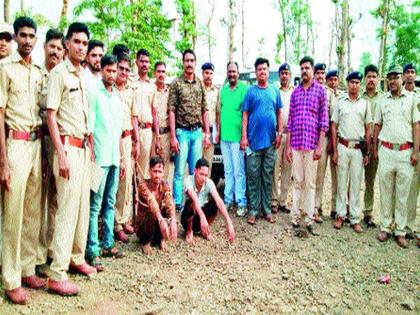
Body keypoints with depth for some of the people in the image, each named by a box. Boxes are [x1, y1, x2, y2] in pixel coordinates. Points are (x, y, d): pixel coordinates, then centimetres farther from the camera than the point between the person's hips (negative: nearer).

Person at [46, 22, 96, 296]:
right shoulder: (59, 73, -8)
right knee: (67, 208, -7)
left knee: (83, 206, 13)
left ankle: (77, 258, 28)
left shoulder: (84, 76, 15)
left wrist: (90, 147, 16)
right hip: (68, 146, -8)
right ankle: (57, 276, 1)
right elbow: (51, 116, -12)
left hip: (84, 147, 8)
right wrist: (61, 155, -18)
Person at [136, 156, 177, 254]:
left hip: (157, 226, 3)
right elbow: (151, 202, -39)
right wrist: (161, 220, -56)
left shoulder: (165, 185, -10)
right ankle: (146, 241, -9)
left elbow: (170, 203, -29)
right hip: (142, 226, -3)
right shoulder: (143, 184, -20)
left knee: (167, 210, -26)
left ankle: (161, 239, -2)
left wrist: (173, 221, -48)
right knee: (152, 212, -33)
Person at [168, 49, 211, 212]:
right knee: (179, 171, 0)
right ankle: (177, 203, 10)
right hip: (182, 132, -4)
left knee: (196, 171, 10)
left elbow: (204, 110, 12)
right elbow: (172, 111, -6)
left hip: (197, 132, 4)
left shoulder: (200, 84, 10)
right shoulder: (176, 83, -3)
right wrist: (173, 136, -12)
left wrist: (207, 134, 7)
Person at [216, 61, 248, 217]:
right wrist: (218, 131, 11)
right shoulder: (223, 90, 13)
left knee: (238, 171, -2)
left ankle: (241, 202, 6)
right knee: (228, 170, 13)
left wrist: (244, 135, -11)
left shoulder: (244, 89, -5)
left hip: (237, 136, -5)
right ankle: (228, 199, 21)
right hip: (224, 136, 5)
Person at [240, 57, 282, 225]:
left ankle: (267, 209, 16)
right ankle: (253, 209, 8)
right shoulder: (250, 91, 3)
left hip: (270, 141, 2)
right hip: (254, 140, -2)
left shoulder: (275, 91, 10)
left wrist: (279, 133, 3)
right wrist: (244, 136, -6)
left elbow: (279, 113, 12)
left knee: (268, 177, 8)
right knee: (253, 176, 1)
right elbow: (245, 115, 1)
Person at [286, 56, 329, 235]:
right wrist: (288, 145, 6)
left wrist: (320, 146, -8)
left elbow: (324, 120, -1)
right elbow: (290, 120, 12)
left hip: (312, 143, -3)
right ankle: (295, 216, 15)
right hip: (296, 143, 3)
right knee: (297, 181, 8)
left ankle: (309, 220, 8)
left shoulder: (320, 90, 2)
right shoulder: (295, 92, 12)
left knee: (310, 183, 3)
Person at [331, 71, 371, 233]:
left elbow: (368, 130, 8)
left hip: (358, 148, 1)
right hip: (343, 147, 0)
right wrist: (335, 151, -2)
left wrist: (367, 152, 3)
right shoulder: (340, 103, 5)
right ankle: (340, 215, 15)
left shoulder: (364, 104, 7)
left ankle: (355, 219, 12)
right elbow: (333, 127, 4)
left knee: (356, 184, 5)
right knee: (341, 183, 5)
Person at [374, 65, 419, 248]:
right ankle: (385, 227, 14)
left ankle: (400, 231, 11)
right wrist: (374, 149, 10)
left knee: (403, 194, 3)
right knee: (385, 192, 6)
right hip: (386, 151, 2)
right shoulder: (382, 101, 10)